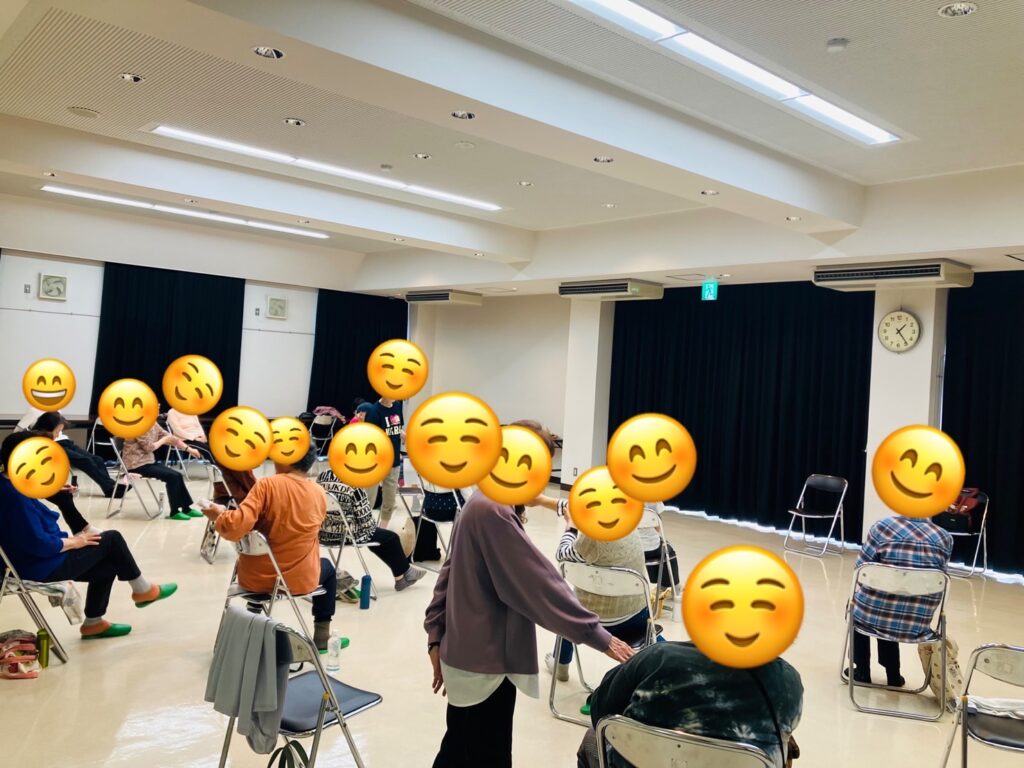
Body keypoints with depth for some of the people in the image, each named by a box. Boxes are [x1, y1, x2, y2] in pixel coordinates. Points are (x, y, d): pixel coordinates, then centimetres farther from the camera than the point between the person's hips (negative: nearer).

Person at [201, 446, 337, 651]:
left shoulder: (266, 485, -16)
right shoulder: (319, 493, -5)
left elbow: (236, 526, -25)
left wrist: (219, 516, -4)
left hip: (256, 578, 0)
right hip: (301, 579, 1)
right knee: (327, 567, 34)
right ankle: (321, 639, 33)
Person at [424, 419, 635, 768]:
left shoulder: (483, 504, 9)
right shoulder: (494, 511, -23)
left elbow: (451, 573, 14)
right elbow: (539, 584, -24)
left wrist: (438, 637, 16)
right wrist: (597, 635, -18)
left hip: (470, 655, 10)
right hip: (486, 663, -10)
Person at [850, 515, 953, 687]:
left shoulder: (883, 527, -10)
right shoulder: (945, 538, -2)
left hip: (874, 616, -3)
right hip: (918, 625, 3)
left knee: (858, 605, 33)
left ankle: (862, 671, 34)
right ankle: (893, 674, 38)